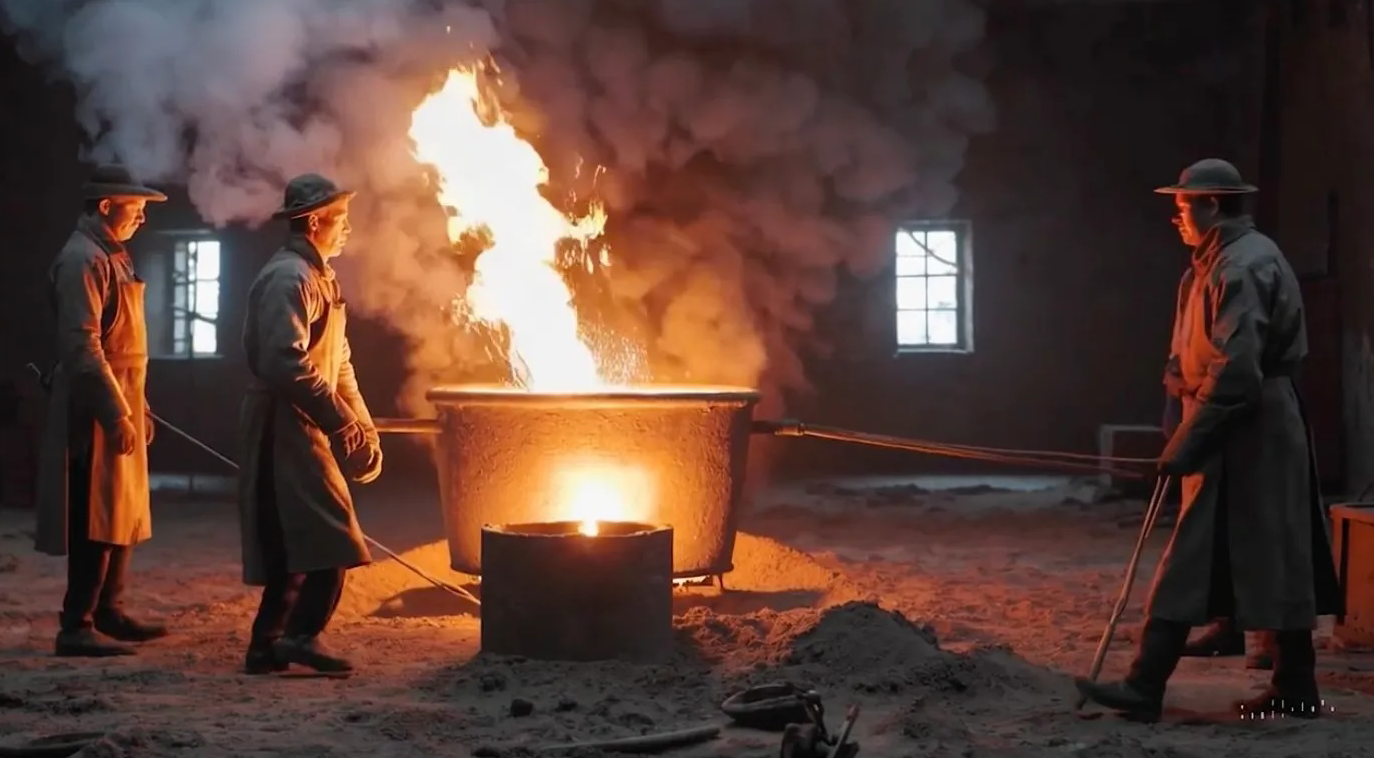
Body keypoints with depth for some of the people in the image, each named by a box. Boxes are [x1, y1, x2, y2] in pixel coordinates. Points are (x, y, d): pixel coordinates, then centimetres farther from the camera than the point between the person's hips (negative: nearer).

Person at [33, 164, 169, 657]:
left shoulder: (112, 257, 17)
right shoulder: (82, 259, -14)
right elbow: (82, 345, -22)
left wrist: (136, 408, 21)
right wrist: (115, 414, -24)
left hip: (119, 405, 10)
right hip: (96, 412, -10)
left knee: (124, 515, 14)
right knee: (96, 520, -8)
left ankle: (108, 612, 22)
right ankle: (76, 626, -4)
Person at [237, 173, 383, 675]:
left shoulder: (319, 277, 20)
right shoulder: (288, 277, -14)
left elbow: (338, 362, 22)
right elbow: (286, 361, -25)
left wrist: (362, 424, 13)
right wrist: (340, 422, -22)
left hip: (302, 428, 10)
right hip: (285, 424, -10)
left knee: (294, 541, 11)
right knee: (328, 536, -14)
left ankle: (268, 644, 14)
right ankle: (302, 635, -14)